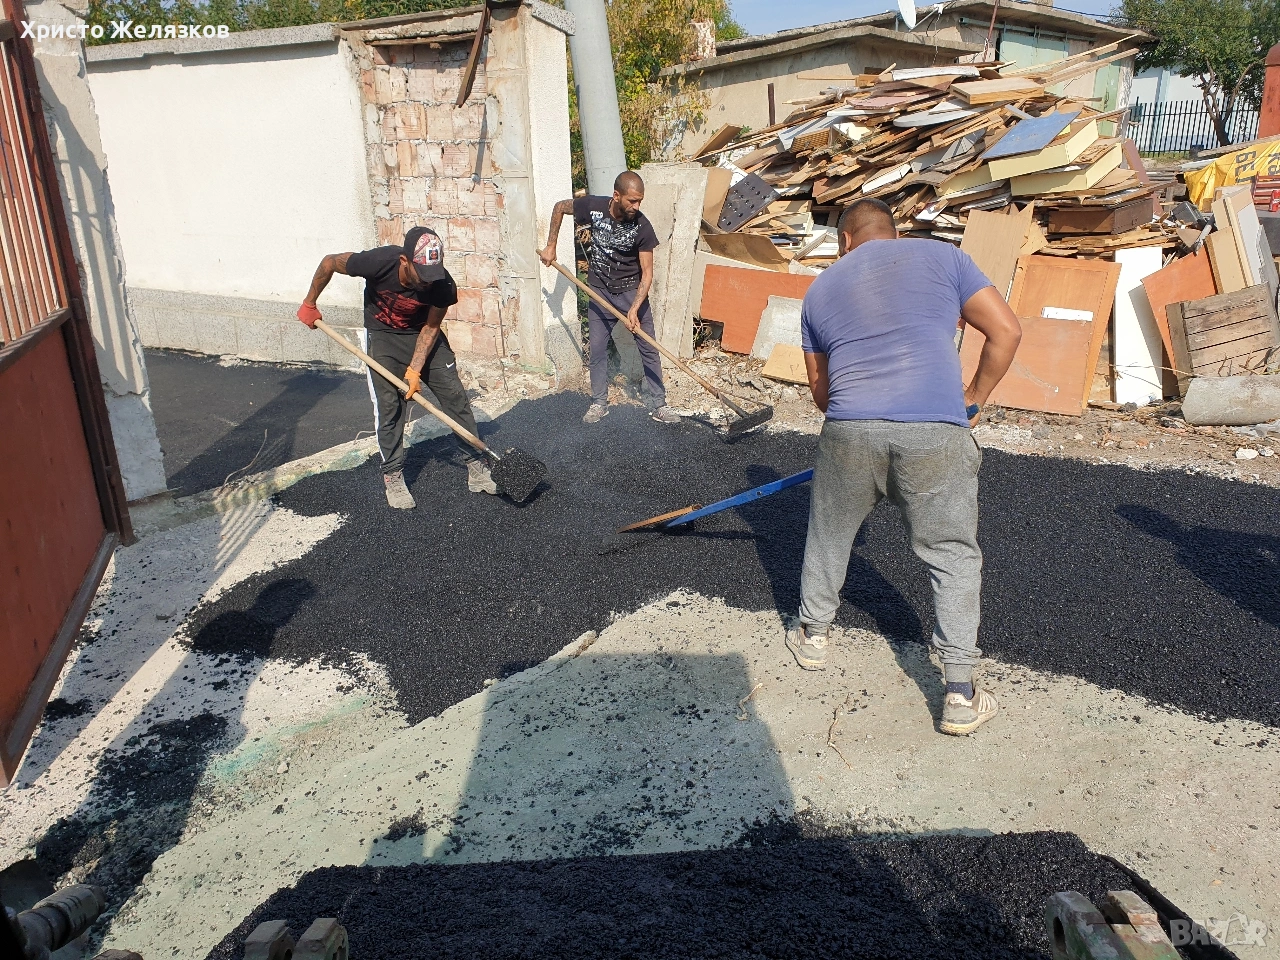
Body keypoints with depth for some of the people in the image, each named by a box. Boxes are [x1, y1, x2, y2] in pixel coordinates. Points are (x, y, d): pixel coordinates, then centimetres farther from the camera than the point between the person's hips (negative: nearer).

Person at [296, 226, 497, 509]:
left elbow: (431, 327, -12)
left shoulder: (442, 286, -27)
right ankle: (393, 476, 8)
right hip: (382, 335, -2)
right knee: (388, 405, -7)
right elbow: (329, 262, -14)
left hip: (422, 334, 2)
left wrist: (415, 369, -19)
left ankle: (476, 466, 9)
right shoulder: (379, 262, -32)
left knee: (455, 396, -3)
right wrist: (309, 304, -3)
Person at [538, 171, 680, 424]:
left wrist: (634, 309, -29)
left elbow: (647, 272, -18)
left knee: (649, 348, -1)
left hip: (633, 291, -1)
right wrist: (551, 246, 0)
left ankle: (658, 405, 9)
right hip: (600, 291, 1)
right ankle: (599, 403, 20)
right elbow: (559, 207, 3)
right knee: (597, 348, 5)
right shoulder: (593, 207, -17)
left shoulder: (642, 227, -21)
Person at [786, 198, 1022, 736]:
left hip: (848, 431, 2)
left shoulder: (820, 288, 19)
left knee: (828, 536, 25)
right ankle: (960, 697, 12)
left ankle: (813, 635, 43)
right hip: (936, 433, -1)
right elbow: (1006, 331, 7)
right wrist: (974, 401, 18)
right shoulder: (941, 256, 13)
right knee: (953, 556, 11)